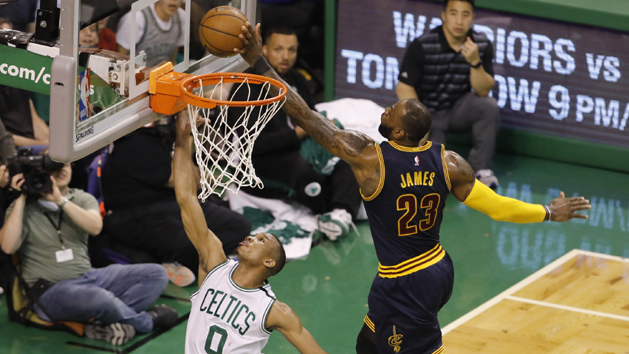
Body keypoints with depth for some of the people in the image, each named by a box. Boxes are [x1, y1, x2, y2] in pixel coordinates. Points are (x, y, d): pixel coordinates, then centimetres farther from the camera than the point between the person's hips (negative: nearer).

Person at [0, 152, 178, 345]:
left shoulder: (82, 199, 12)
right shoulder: (23, 208, 2)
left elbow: (95, 227, -9)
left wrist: (61, 201, -14)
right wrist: (20, 199, -13)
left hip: (88, 277, 6)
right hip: (50, 290, -6)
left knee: (157, 274, -8)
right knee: (99, 298, -38)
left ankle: (107, 323, -27)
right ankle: (146, 320, -6)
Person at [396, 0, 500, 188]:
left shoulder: (482, 45, -8)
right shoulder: (422, 46, -17)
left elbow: (483, 91, -12)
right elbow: (404, 88, -14)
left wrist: (475, 62, -31)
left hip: (458, 108, 3)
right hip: (429, 113, -3)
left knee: (489, 107, -28)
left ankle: (480, 168, -11)